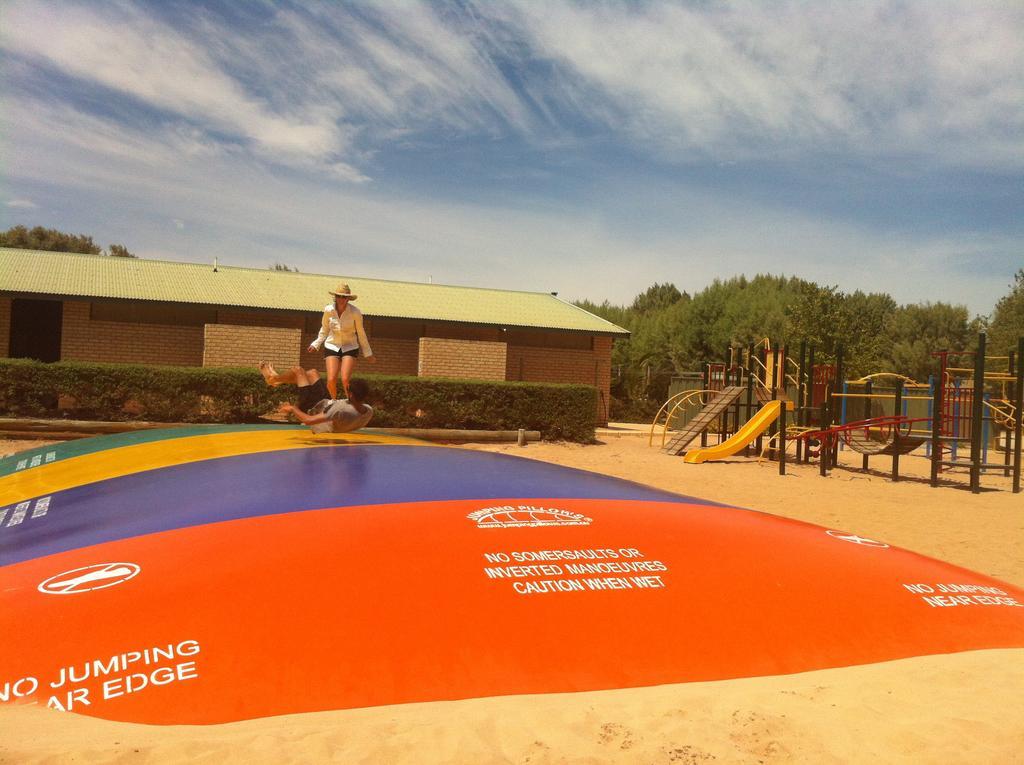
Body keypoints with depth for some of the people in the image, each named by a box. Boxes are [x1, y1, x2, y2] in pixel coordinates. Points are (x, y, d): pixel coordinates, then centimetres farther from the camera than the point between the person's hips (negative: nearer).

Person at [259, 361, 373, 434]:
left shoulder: (341, 412, -46)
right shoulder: (369, 411, -26)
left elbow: (308, 420, -38)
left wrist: (293, 408, -17)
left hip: (314, 410, -6)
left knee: (298, 370, 7)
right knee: (312, 373, 21)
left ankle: (273, 378, 40)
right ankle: (278, 380, 48)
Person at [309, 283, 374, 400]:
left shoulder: (355, 312, -12)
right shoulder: (328, 310, -6)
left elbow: (361, 333, 1)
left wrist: (367, 353, 6)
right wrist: (316, 344, 5)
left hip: (350, 347, -2)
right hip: (332, 347, 2)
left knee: (345, 380, -18)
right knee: (331, 381, -12)